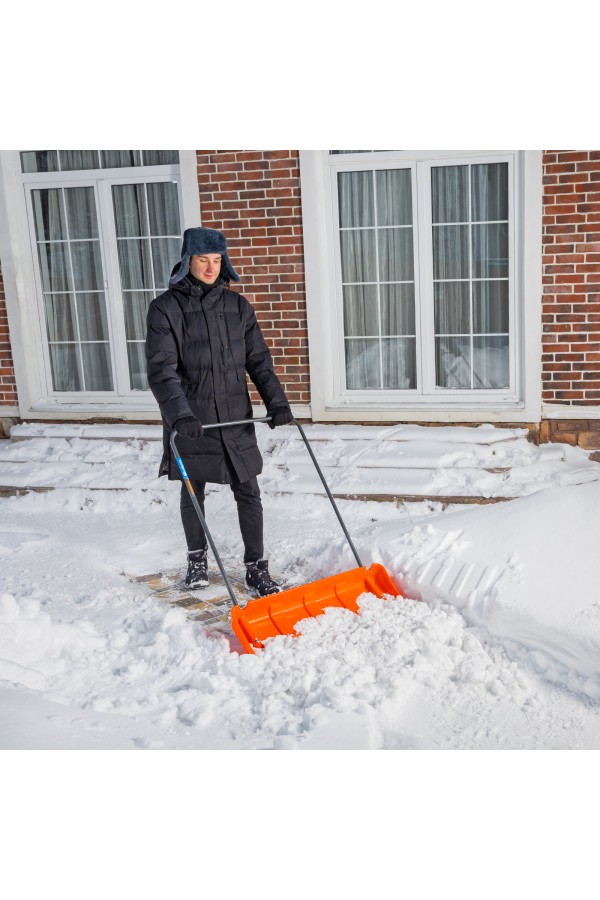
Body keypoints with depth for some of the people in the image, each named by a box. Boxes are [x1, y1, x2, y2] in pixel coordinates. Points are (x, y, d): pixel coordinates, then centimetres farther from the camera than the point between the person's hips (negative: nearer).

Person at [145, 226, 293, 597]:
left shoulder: (238, 306, 6)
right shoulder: (166, 308, -6)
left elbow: (259, 361, 7)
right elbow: (162, 371, -14)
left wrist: (277, 402, -6)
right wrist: (180, 414, -27)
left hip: (236, 420, 3)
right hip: (192, 422, -2)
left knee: (248, 493, 4)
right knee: (193, 492, 12)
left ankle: (257, 568, 16)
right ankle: (198, 559, 33)